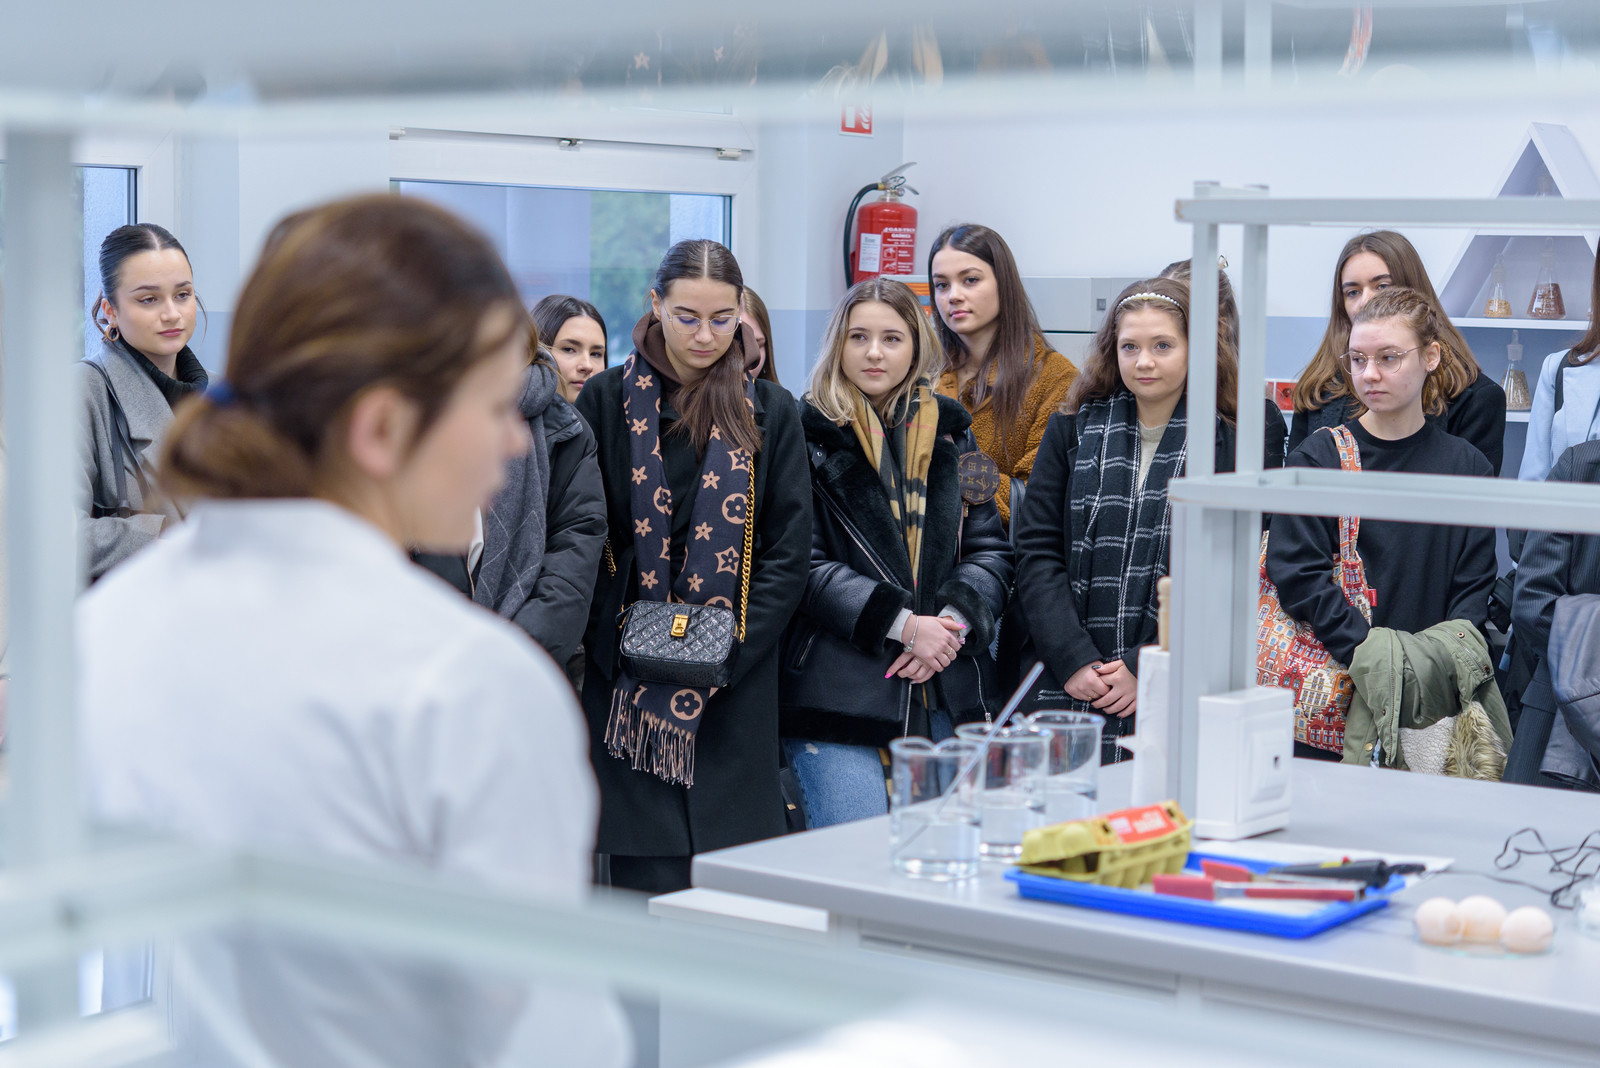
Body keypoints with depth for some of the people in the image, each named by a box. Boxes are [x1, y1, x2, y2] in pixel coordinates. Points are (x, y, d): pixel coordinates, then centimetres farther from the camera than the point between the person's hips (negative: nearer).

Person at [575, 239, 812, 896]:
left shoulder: (769, 412, 8)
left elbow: (790, 552, 5)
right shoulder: (607, 399, 5)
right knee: (644, 877, -4)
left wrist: (727, 650, -7)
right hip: (627, 682, -1)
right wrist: (622, 642, -8)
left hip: (735, 689, 1)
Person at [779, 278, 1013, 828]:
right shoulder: (809, 437, -1)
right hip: (838, 694, -4)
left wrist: (953, 620, -7)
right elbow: (803, 564, -8)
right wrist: (903, 624, -15)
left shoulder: (951, 433, 14)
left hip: (948, 697, 5)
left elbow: (991, 547, 12)